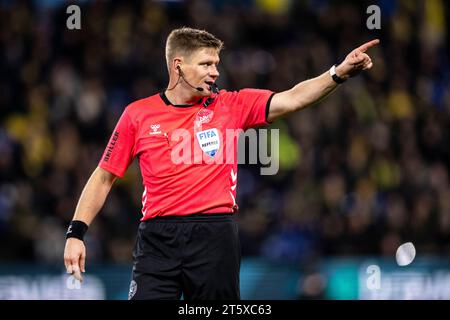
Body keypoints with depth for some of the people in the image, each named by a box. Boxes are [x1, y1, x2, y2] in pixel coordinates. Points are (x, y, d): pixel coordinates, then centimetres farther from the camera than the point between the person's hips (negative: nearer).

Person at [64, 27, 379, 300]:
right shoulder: (138, 114, 7)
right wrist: (76, 232, 4)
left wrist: (339, 73, -19)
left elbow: (291, 99, -4)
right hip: (158, 237, 0)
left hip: (215, 236, 1)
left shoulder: (231, 106, 8)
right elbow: (104, 177, 11)